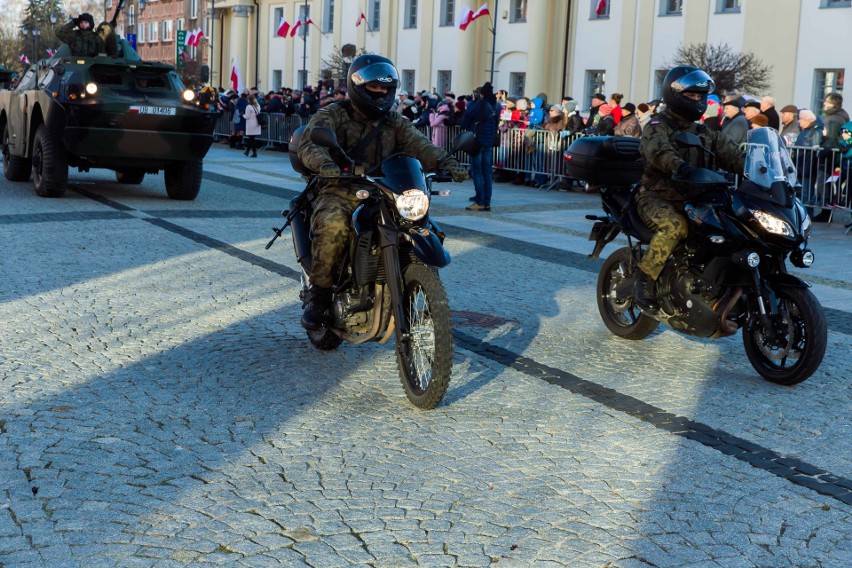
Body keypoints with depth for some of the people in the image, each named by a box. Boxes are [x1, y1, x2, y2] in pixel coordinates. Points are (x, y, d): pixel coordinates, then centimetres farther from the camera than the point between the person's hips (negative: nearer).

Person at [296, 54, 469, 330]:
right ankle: (319, 297, -20)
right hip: (340, 192, -4)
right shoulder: (333, 115, 4)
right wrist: (326, 165, -38)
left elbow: (418, 145, 0)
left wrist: (446, 162, -22)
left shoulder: (394, 123, 18)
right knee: (333, 226, -36)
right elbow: (309, 143, -14)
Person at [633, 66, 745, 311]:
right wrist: (679, 165, -48)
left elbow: (729, 153, 5)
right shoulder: (658, 126, -4)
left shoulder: (704, 133, 18)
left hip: (691, 199, 6)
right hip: (657, 197, -6)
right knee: (674, 225, -37)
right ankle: (644, 279, -24)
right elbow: (657, 149, -27)